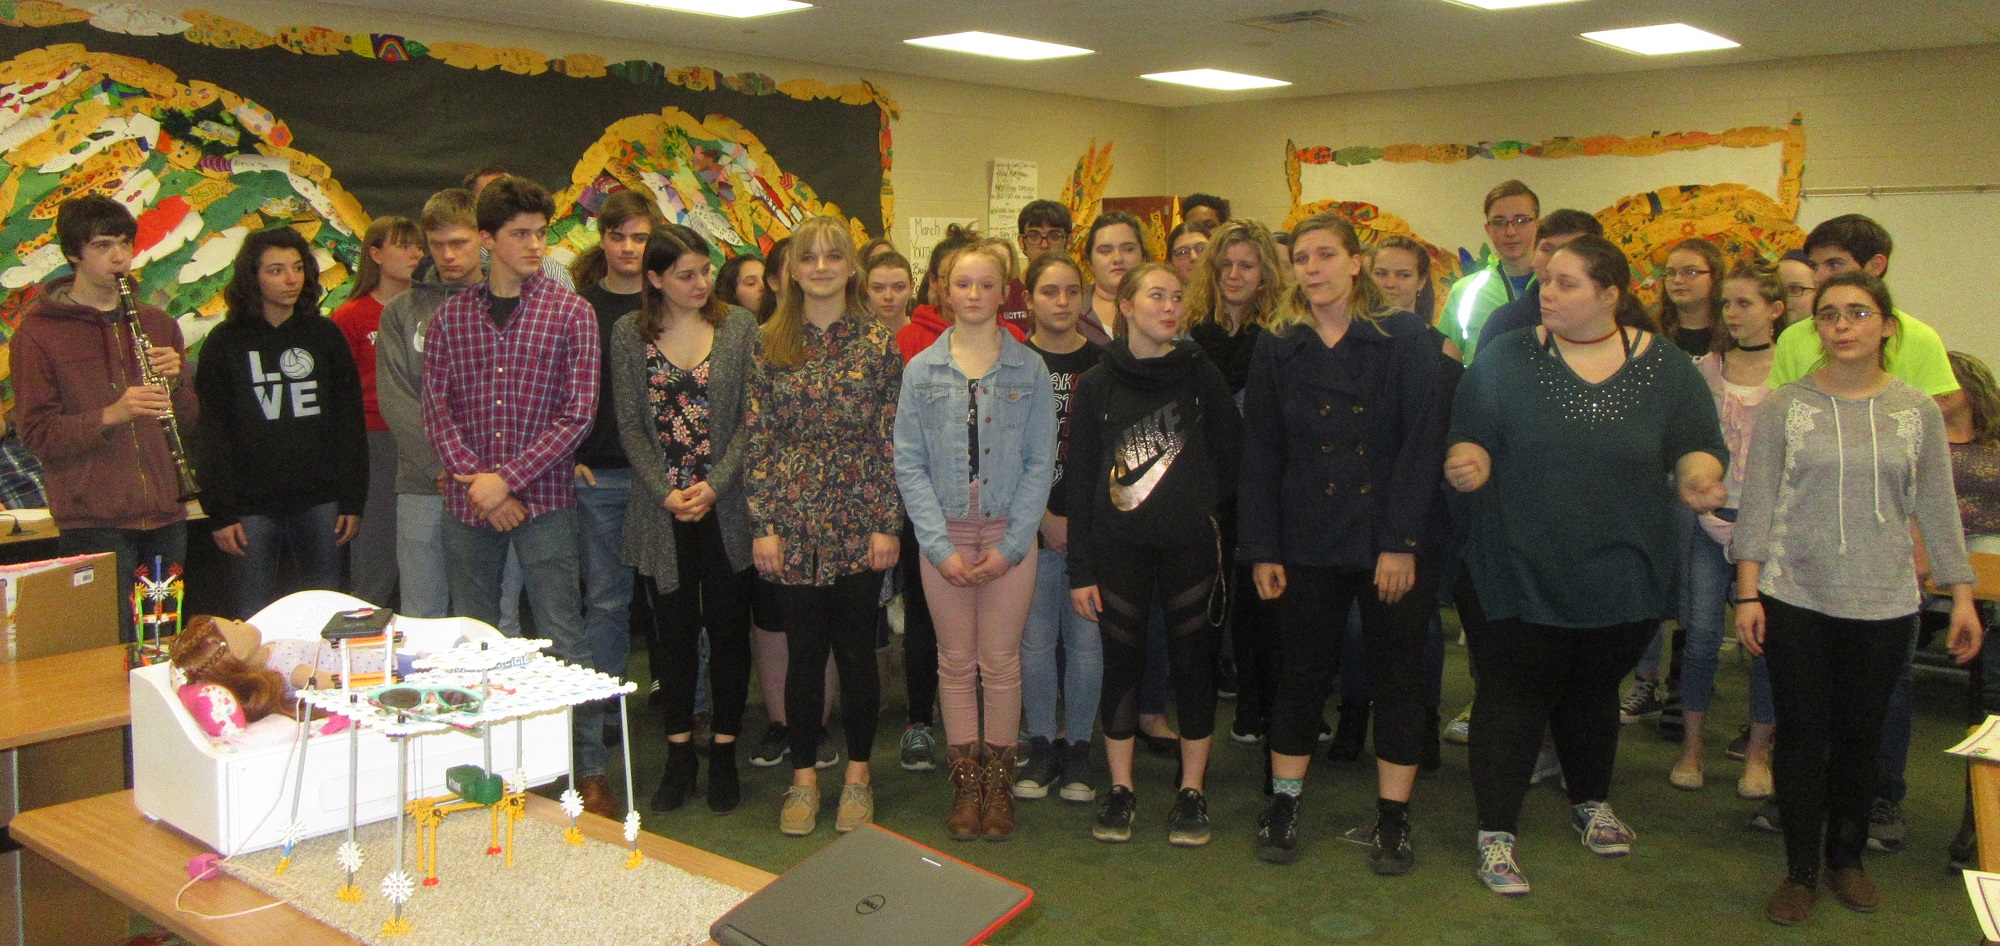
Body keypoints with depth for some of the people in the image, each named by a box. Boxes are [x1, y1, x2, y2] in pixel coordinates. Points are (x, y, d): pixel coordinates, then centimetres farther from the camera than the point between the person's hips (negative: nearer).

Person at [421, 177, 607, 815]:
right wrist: (473, 478, -11)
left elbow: (577, 413, -7)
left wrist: (507, 478, -12)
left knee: (563, 640, -2)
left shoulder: (570, 313, -2)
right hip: (467, 503, 3)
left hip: (542, 499, -3)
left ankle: (589, 770, 6)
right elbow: (435, 406, 3)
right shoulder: (451, 316, 7)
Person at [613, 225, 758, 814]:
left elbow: (752, 417, -3)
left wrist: (714, 484, -13)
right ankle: (679, 756, 21)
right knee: (675, 630, 9)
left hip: (726, 506, -1)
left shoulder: (739, 325, 1)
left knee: (728, 628, 5)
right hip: (662, 511, 1)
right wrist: (666, 492, -10)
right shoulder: (629, 333, 3)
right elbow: (630, 424, 1)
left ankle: (724, 755, 18)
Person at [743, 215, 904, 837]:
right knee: (803, 652, 7)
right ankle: (803, 777, 21)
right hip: (791, 526, 1)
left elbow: (891, 440, 0)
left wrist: (887, 524, -5)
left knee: (856, 650, 6)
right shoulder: (768, 343, 4)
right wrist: (762, 525, -4)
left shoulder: (877, 343, 2)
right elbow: (755, 438, 2)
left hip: (858, 528, 0)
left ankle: (858, 775, 22)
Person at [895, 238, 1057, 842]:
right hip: (944, 536, 1)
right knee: (956, 662, 8)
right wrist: (941, 545, -10)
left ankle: (998, 780, 18)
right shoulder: (921, 372, 2)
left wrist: (1010, 544, -9)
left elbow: (1040, 463, -1)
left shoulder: (1029, 370, 0)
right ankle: (965, 781, 19)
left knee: (1000, 662, 4)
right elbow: (909, 465, -1)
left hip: (1009, 535, -1)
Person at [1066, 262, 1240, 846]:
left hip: (1190, 543, 0)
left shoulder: (1199, 373, 1)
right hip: (1118, 547, 0)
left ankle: (1191, 791, 18)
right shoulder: (1096, 384, 1)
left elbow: (1231, 449, 7)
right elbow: (1079, 479, 0)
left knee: (1193, 662, 5)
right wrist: (1080, 569, -3)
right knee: (1121, 662, 5)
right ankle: (1120, 789, 19)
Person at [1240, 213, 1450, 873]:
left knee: (1398, 676, 6)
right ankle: (1283, 806, 21)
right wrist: (1261, 549, -1)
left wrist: (1401, 541, -15)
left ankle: (1392, 817, 18)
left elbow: (1422, 443, -9)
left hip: (1398, 544, -2)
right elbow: (1260, 454, 4)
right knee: (1303, 672, 9)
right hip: (1308, 542, 2)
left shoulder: (1407, 340, -3)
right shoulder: (1278, 349, 5)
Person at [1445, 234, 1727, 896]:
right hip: (1520, 571, -2)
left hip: (1620, 575, 2)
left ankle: (1592, 803, 43)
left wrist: (1698, 475, -16)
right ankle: (1496, 833, 9)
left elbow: (1699, 446, 5)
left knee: (1595, 689, 20)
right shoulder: (1507, 358, -2)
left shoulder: (1667, 368, 2)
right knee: (1514, 693, 0)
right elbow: (1470, 438, -2)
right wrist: (1467, 461, -24)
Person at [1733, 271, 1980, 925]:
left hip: (1884, 602, 2)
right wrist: (1748, 592, -7)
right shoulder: (1785, 406, -1)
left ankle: (1847, 858, 28)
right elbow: (1758, 503, -1)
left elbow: (1937, 508, 8)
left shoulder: (1917, 411, 4)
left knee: (1861, 737, 10)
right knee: (1803, 737, 2)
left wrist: (1962, 596, 4)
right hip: (1795, 600, -1)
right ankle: (1802, 871, 15)